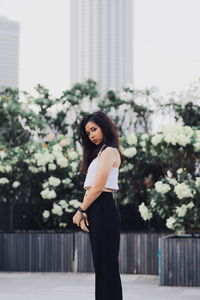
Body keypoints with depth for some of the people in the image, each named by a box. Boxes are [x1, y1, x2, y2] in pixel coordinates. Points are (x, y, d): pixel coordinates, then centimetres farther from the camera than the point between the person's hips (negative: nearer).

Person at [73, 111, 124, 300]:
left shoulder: (110, 151, -8)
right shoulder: (98, 153, 21)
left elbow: (98, 187, -14)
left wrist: (80, 210, -6)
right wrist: (84, 213, 4)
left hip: (104, 210, -9)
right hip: (95, 211, 9)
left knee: (107, 264, -8)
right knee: (101, 264, 10)